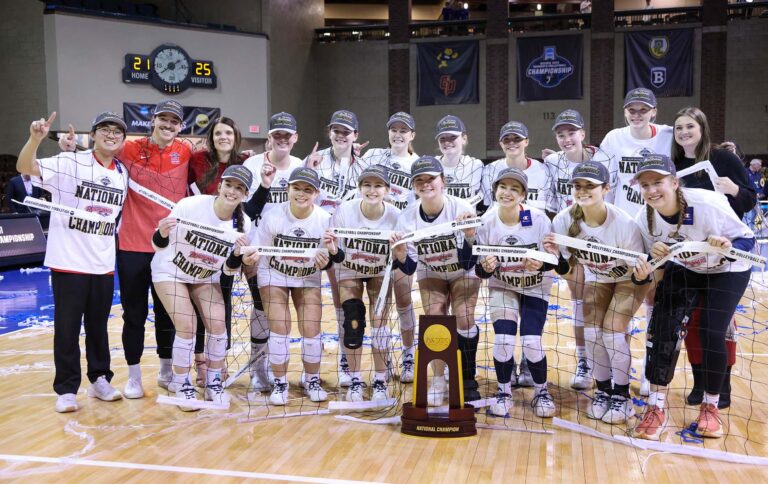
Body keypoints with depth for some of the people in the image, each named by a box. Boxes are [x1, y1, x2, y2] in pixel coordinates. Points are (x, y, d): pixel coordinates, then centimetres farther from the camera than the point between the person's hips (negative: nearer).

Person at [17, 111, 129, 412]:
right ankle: (66, 389, 16)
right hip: (68, 262, -4)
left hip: (104, 264, 4)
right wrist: (36, 138, -39)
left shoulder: (123, 173, 7)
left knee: (99, 326, 15)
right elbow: (24, 167, -22)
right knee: (67, 328, 4)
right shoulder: (69, 163, -9)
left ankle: (99, 379, 30)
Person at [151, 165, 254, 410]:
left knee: (218, 325, -10)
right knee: (187, 325, -17)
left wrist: (237, 253, -26)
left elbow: (230, 269, -6)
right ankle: (181, 385, 4)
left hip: (206, 278, 3)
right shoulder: (189, 206, -26)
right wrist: (162, 233, -39)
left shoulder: (243, 223, -15)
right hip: (170, 271, -3)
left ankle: (213, 383, 10)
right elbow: (158, 245, -17)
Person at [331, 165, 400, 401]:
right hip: (349, 271, 0)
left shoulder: (395, 216, -26)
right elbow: (336, 254, -18)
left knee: (379, 323, -8)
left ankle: (380, 382, 8)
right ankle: (355, 380, 10)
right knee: (353, 323, -8)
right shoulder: (345, 210, -27)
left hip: (380, 272, 0)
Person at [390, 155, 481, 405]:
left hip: (463, 272, -2)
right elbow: (410, 268, -17)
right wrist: (401, 255, -38)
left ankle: (467, 381, 5)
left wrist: (469, 236, -46)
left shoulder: (462, 209, -29)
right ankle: (438, 382, 8)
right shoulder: (407, 217, -22)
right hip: (430, 274, 2)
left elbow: (467, 263, -29)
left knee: (464, 318, -14)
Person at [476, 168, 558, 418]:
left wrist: (540, 264, -37)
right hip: (502, 286, 1)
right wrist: (485, 267, -35)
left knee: (531, 342, -11)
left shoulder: (538, 218, -22)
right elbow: (480, 271, -12)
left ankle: (541, 392, 17)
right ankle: (504, 392, 13)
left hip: (535, 287, -1)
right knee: (503, 340, -13)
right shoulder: (486, 222, -16)